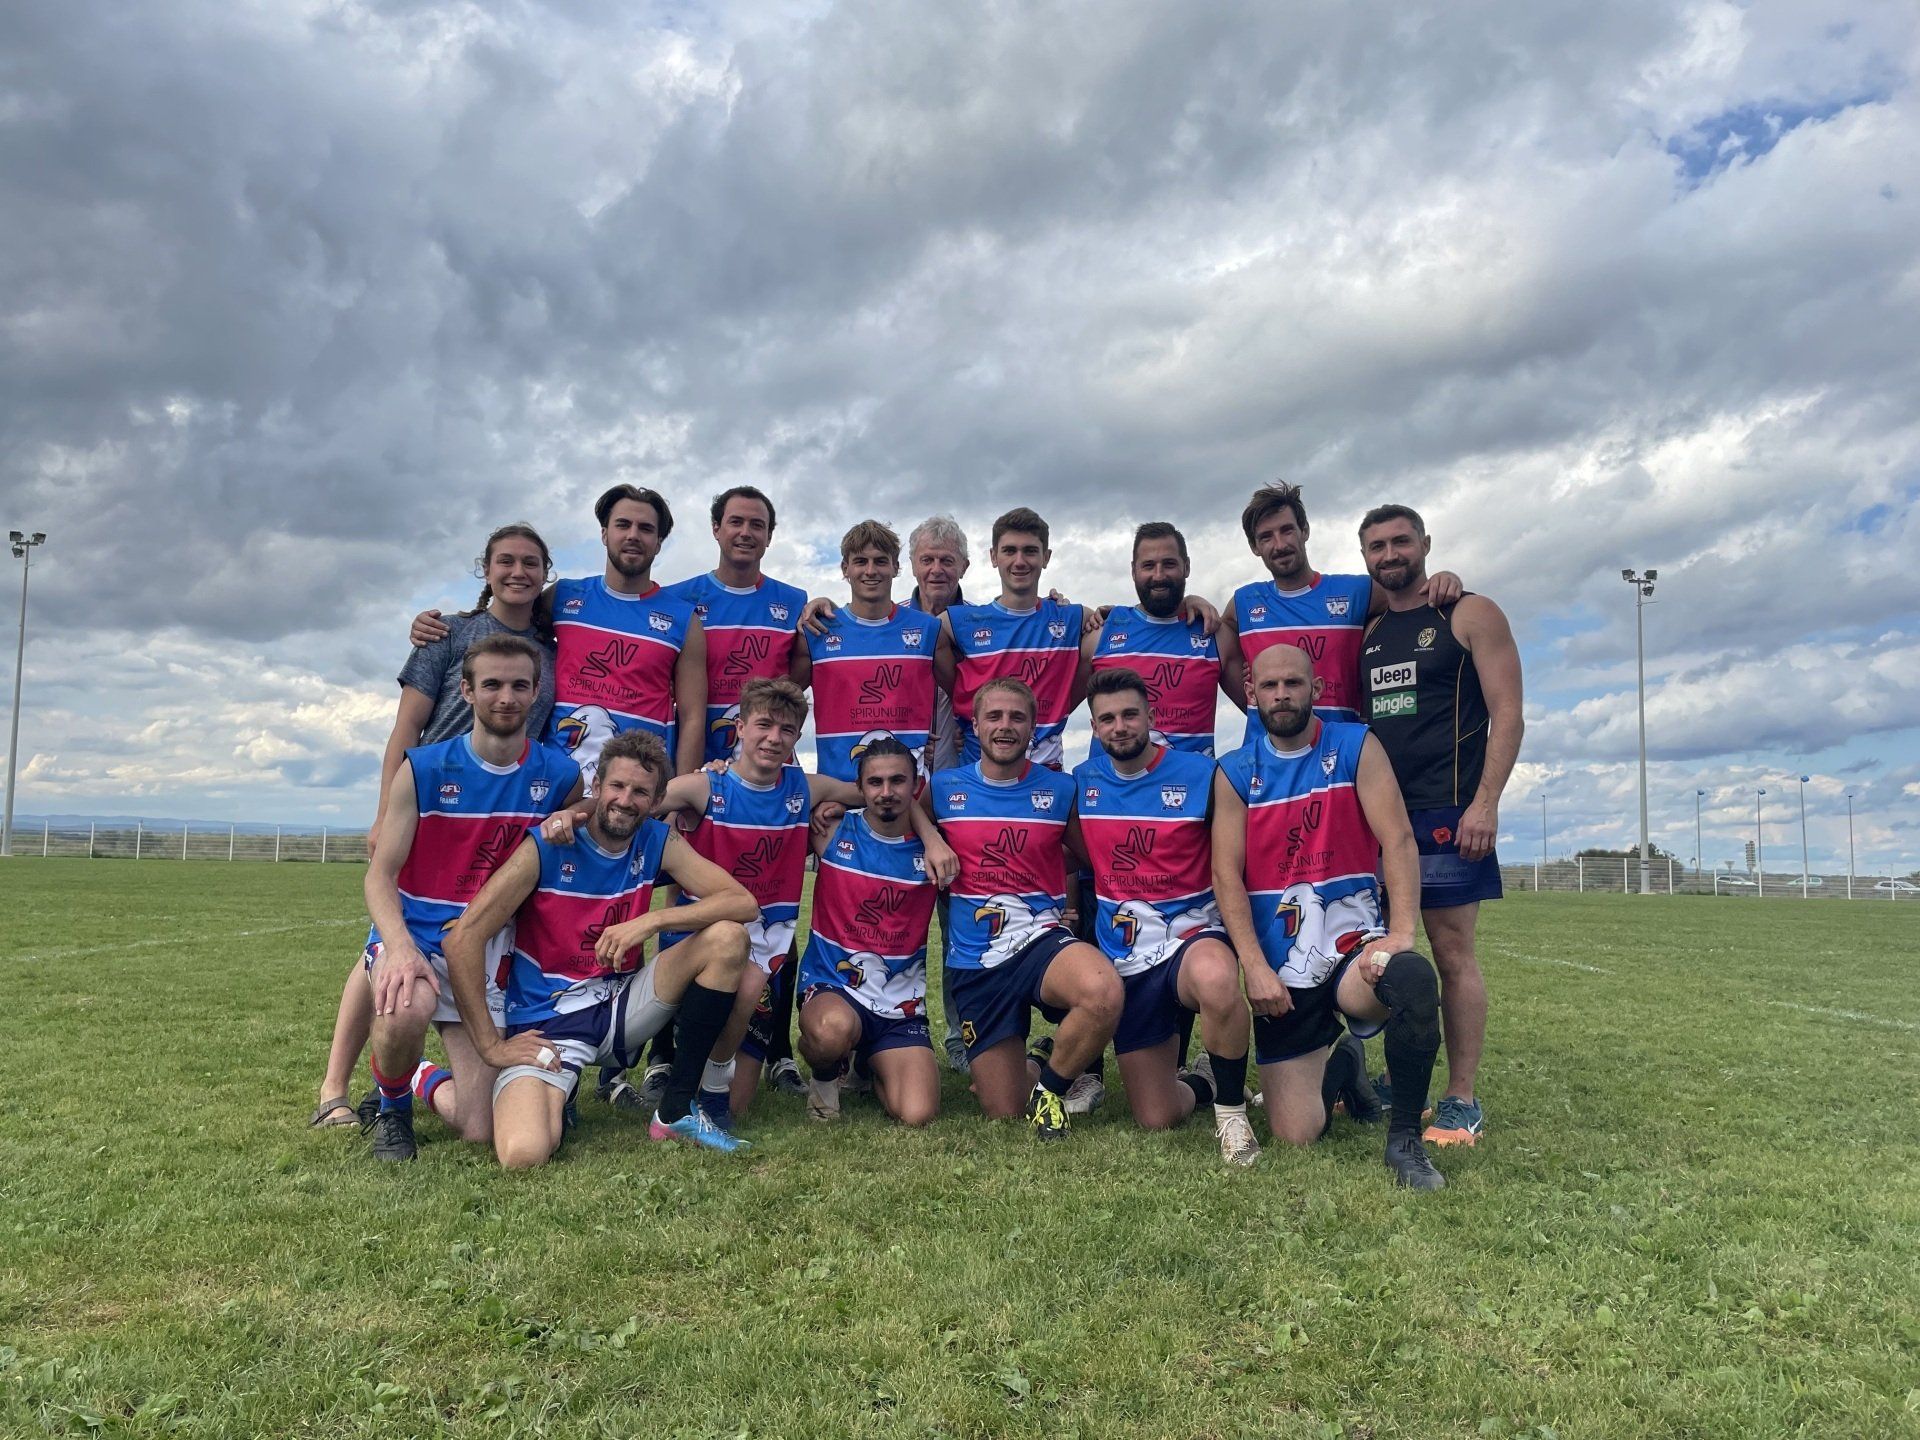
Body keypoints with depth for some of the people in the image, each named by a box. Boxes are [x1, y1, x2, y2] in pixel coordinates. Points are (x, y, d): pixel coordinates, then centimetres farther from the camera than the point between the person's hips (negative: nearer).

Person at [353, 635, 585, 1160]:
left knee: (480, 1131, -1)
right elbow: (380, 876, -8)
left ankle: (421, 1079, 36)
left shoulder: (560, 775, -2)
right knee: (408, 1006, -39)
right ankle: (392, 1107, -3)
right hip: (410, 938, -2)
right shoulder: (423, 769, -8)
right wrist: (401, 947, -26)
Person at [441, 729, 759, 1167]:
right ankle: (557, 1095, 7)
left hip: (620, 1007, 5)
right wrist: (491, 1045, -14)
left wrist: (651, 921, -22)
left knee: (728, 938, -16)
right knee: (524, 1153, -32)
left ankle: (676, 1112, -8)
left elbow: (744, 903, -9)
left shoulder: (658, 843, 0)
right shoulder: (546, 848, -11)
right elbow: (463, 939, -15)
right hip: (547, 1024, -4)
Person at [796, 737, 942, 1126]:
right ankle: (826, 1075, 1)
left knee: (917, 1116, -17)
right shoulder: (832, 833, -2)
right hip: (831, 987, -1)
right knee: (834, 1030, -39)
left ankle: (874, 1070, 19)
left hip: (901, 1003, 2)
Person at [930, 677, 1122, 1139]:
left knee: (1104, 993, -36)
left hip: (1042, 941, -1)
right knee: (1004, 1111, 3)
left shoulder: (1062, 790, 2)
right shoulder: (942, 789, 2)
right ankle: (1027, 1070, 40)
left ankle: (1050, 1086, -7)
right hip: (975, 962, 1)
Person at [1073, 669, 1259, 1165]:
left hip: (1191, 936, -3)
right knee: (1158, 1119, 1)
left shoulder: (1201, 775, -5)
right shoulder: (1083, 782, 5)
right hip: (1125, 959, 3)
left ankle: (1231, 1107, -16)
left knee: (1216, 979, -42)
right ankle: (1203, 1083, 37)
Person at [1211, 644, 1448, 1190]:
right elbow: (1226, 875, -2)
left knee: (1413, 978, -38)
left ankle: (1405, 1139, -15)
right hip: (1281, 972, 1)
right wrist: (1255, 966, -14)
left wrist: (1400, 932, -21)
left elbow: (1398, 841, -7)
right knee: (1296, 1137, -3)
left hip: (1353, 945, -1)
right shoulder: (1235, 773, 4)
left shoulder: (1356, 747, 1)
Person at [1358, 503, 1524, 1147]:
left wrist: (1486, 803, -17)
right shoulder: (1368, 633, 16)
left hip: (1444, 812, -6)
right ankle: (1394, 1082, 16)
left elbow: (1507, 714, -7)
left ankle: (1462, 1100, 4)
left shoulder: (1471, 616, 0)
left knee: (1453, 954, -4)